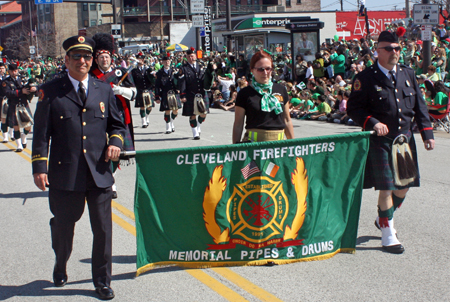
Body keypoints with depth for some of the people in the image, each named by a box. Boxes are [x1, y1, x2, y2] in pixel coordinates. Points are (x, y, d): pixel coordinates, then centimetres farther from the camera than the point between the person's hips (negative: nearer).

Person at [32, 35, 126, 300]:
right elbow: (42, 132, 0)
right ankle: (60, 268, 43)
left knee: (103, 229, 3)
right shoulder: (51, 91, 1)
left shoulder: (104, 90, 10)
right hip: (64, 174, -1)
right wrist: (40, 166, -7)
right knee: (64, 224, 15)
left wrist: (115, 141, -3)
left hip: (99, 172, 2)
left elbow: (117, 124, 18)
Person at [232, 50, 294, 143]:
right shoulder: (245, 94, 2)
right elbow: (238, 124, 4)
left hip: (279, 142, 3)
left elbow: (287, 121, 19)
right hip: (254, 141, -3)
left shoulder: (281, 90, 13)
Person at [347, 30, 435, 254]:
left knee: (404, 185, 13)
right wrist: (372, 123, -22)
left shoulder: (408, 74, 8)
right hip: (381, 141, -6)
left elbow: (419, 105, 12)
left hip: (405, 139, 6)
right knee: (386, 188, -4)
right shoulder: (366, 78, -8)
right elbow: (353, 108, -7)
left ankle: (384, 219, 38)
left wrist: (427, 133, 5)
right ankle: (387, 235, 10)